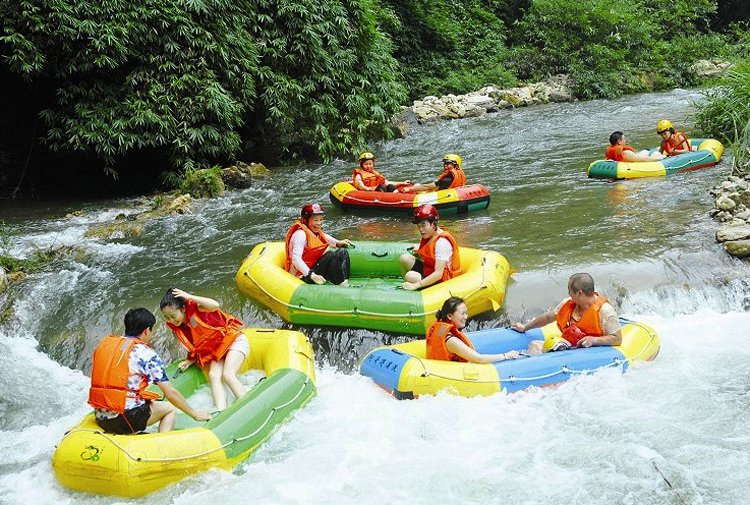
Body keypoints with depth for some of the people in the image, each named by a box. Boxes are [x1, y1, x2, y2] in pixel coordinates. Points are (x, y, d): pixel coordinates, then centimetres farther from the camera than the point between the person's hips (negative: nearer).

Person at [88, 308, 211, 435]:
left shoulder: (103, 345, 12)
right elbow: (170, 393, -1)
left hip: (100, 419, 6)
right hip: (127, 421, -6)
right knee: (170, 408, 19)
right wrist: (195, 414, 13)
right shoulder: (146, 353, -4)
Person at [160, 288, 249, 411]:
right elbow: (195, 350, 10)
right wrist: (189, 362, -10)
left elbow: (215, 305, -38)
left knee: (228, 375, -24)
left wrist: (189, 297, -33)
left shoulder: (194, 308, -16)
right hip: (215, 351, 6)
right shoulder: (178, 329, 2)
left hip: (234, 340, -6)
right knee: (214, 375, -19)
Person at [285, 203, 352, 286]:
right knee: (331, 255, -26)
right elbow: (296, 259, -31)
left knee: (343, 252, 1)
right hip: (302, 276, -10)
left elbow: (325, 237, 37)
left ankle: (345, 284, -12)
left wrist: (338, 243, 20)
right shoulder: (300, 234, -20)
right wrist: (312, 275, -39)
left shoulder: (317, 232, 10)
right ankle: (340, 285, -24)